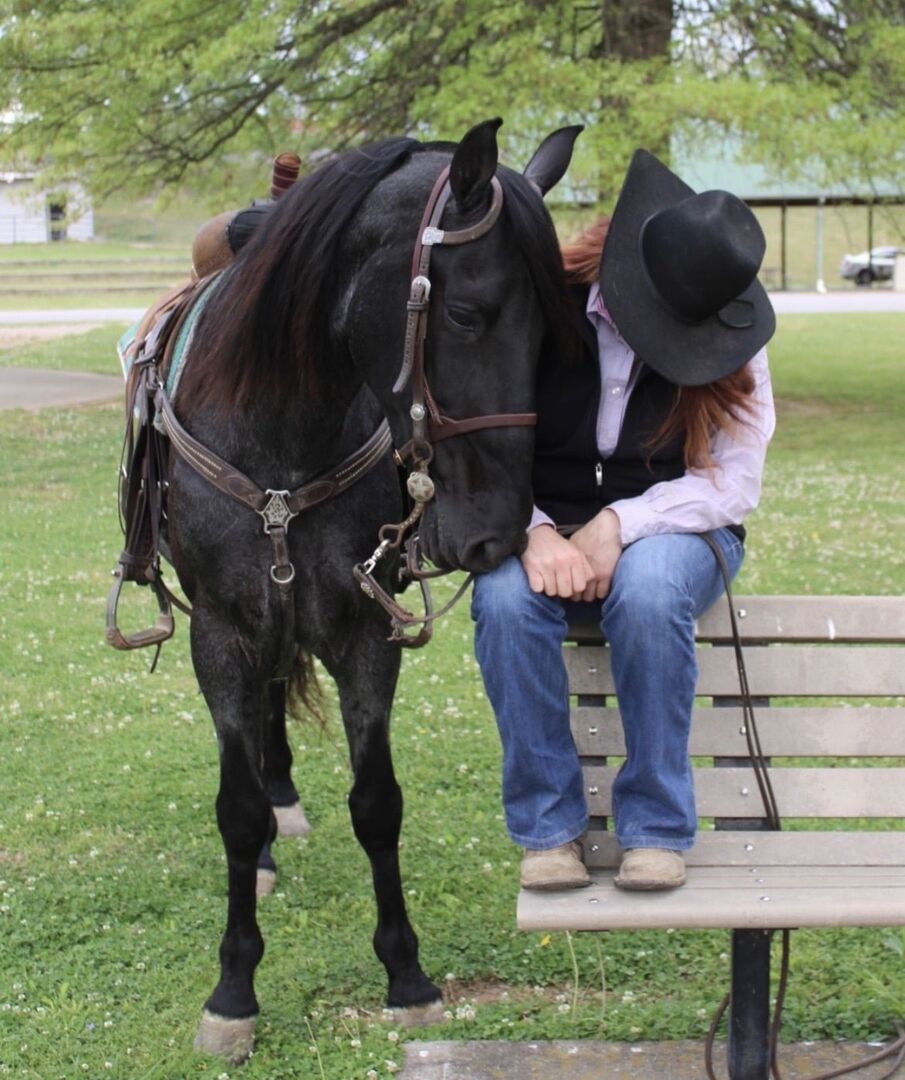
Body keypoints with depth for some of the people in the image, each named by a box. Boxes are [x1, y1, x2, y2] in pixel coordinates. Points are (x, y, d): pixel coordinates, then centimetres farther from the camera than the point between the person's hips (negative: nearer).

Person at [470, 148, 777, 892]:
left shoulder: (730, 352, -6)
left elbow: (736, 485, -10)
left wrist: (621, 523, -24)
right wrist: (536, 532, -26)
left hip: (674, 529, -1)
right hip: (548, 531, 1)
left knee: (648, 588, -37)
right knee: (504, 597, -34)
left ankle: (657, 827, -20)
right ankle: (549, 825, -17)